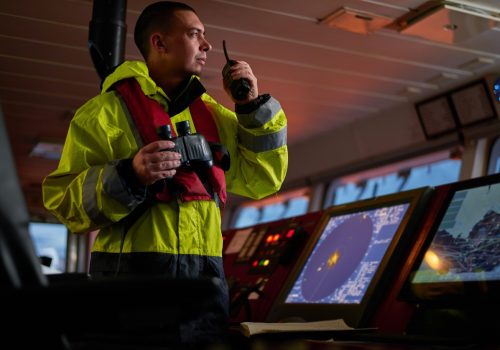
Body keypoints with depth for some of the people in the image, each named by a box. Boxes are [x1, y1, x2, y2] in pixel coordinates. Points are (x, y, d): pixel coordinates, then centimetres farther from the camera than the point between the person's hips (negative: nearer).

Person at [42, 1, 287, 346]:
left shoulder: (213, 114, 16)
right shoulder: (108, 109, 0)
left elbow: (262, 179, 14)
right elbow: (65, 200, -5)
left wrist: (252, 106, 6)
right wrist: (128, 176, -22)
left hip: (206, 273, 5)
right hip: (134, 270, -5)